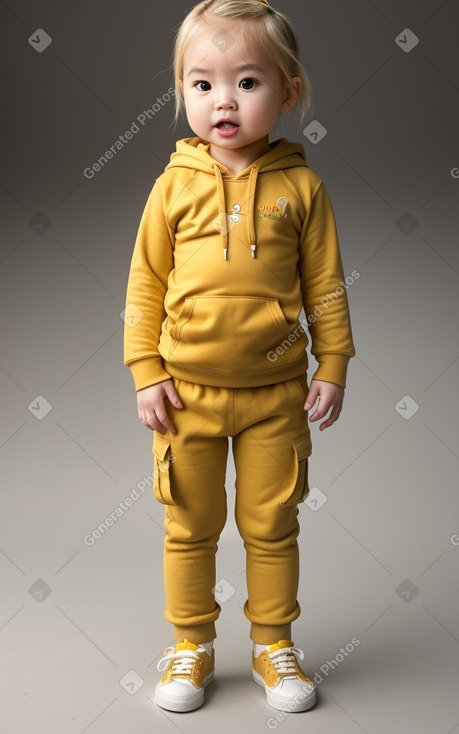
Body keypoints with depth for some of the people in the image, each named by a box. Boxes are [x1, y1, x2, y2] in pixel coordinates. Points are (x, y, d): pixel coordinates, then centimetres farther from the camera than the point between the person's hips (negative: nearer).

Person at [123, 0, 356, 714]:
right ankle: (192, 644, 31)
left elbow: (326, 284, 3)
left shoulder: (300, 186, -2)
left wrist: (333, 367, 1)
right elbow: (145, 281, 2)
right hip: (187, 388, 1)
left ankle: (273, 642, 32)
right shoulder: (175, 184, -2)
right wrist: (145, 372, -2)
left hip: (275, 392, 0)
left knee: (273, 524, 12)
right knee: (189, 526, 12)